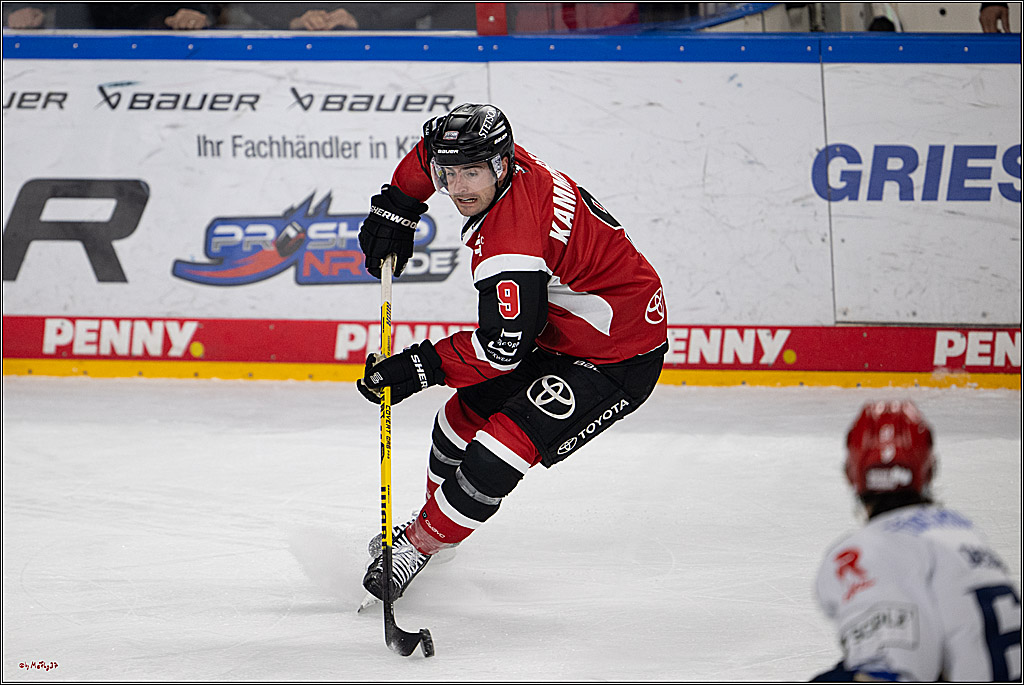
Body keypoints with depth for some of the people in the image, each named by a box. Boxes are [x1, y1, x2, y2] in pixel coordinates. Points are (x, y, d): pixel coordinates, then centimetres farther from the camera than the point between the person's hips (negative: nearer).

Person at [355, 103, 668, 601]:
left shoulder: (510, 243, -35)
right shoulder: (499, 165, -9)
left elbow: (504, 348, -29)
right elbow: (428, 150, 14)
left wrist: (422, 368, -23)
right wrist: (396, 209, 7)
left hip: (617, 362, -10)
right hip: (557, 329, 10)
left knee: (502, 448, -19)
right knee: (464, 417, 14)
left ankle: (422, 543, -2)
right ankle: (435, 516, 36)